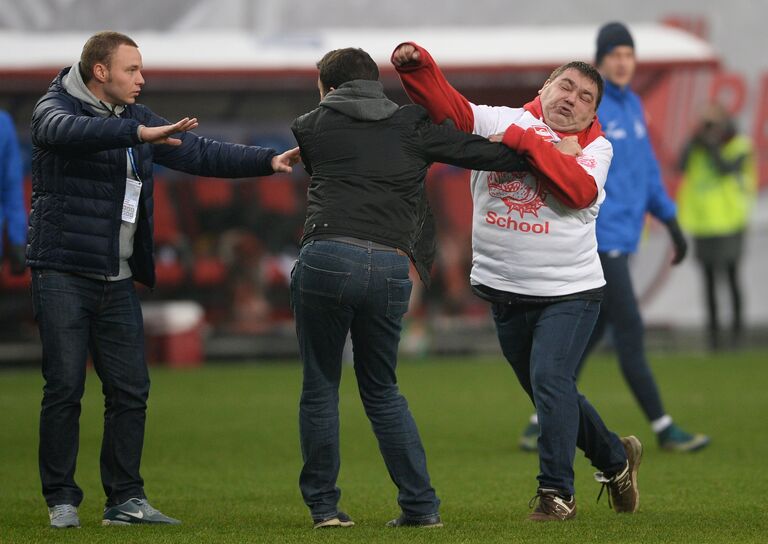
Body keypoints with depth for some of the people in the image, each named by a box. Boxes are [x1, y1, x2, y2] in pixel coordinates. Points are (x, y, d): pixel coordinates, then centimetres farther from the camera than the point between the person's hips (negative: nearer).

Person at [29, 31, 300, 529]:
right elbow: (66, 131, -31)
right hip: (63, 273, -6)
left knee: (130, 390, 3)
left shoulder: (136, 118, 15)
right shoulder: (56, 108, -7)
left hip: (118, 281, 6)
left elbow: (199, 153, 15)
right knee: (65, 387, -6)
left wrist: (269, 160, 5)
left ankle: (125, 499, 9)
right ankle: (62, 500, 2)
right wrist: (140, 134, -42)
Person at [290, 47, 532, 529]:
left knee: (320, 387, 10)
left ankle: (323, 505, 10)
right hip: (389, 266, 2)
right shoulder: (413, 127, 15)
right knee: (383, 391, 17)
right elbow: (480, 151, 13)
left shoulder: (311, 127, 14)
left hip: (326, 257, -2)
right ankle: (422, 505, 11)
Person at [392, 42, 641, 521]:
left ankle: (557, 492, -8)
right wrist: (416, 65, -30)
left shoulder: (595, 147, -2)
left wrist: (523, 141, -22)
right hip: (505, 290, 4)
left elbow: (579, 189, -22)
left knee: (550, 381, -17)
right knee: (549, 392, 16)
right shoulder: (499, 122, 2)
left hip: (569, 291, -4)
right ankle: (615, 459, 38)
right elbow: (447, 106, -11)